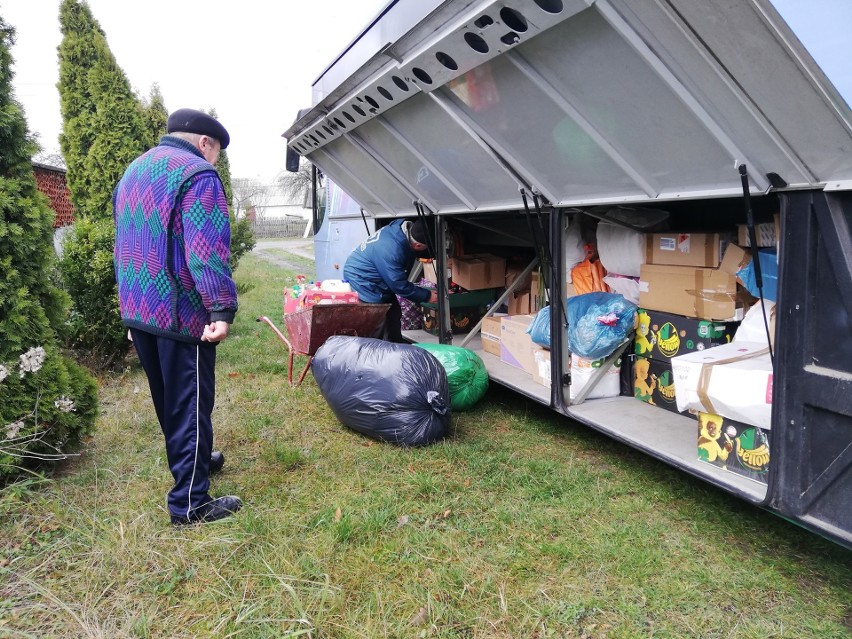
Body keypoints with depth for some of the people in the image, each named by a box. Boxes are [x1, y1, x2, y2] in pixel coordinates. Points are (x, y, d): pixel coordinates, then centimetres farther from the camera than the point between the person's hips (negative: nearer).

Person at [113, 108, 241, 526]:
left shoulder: (132, 172, 18)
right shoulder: (198, 174, -12)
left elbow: (123, 245, 22)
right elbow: (207, 251, -24)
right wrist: (222, 308, -26)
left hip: (138, 312, 9)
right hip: (181, 313, -9)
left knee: (166, 400, 21)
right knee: (189, 406, 0)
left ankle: (192, 462, 41)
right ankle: (190, 504, 8)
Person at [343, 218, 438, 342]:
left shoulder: (404, 227, -10)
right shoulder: (391, 250, -35)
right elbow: (399, 285, -25)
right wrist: (427, 296, -17)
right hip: (361, 282, -9)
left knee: (394, 314, 12)